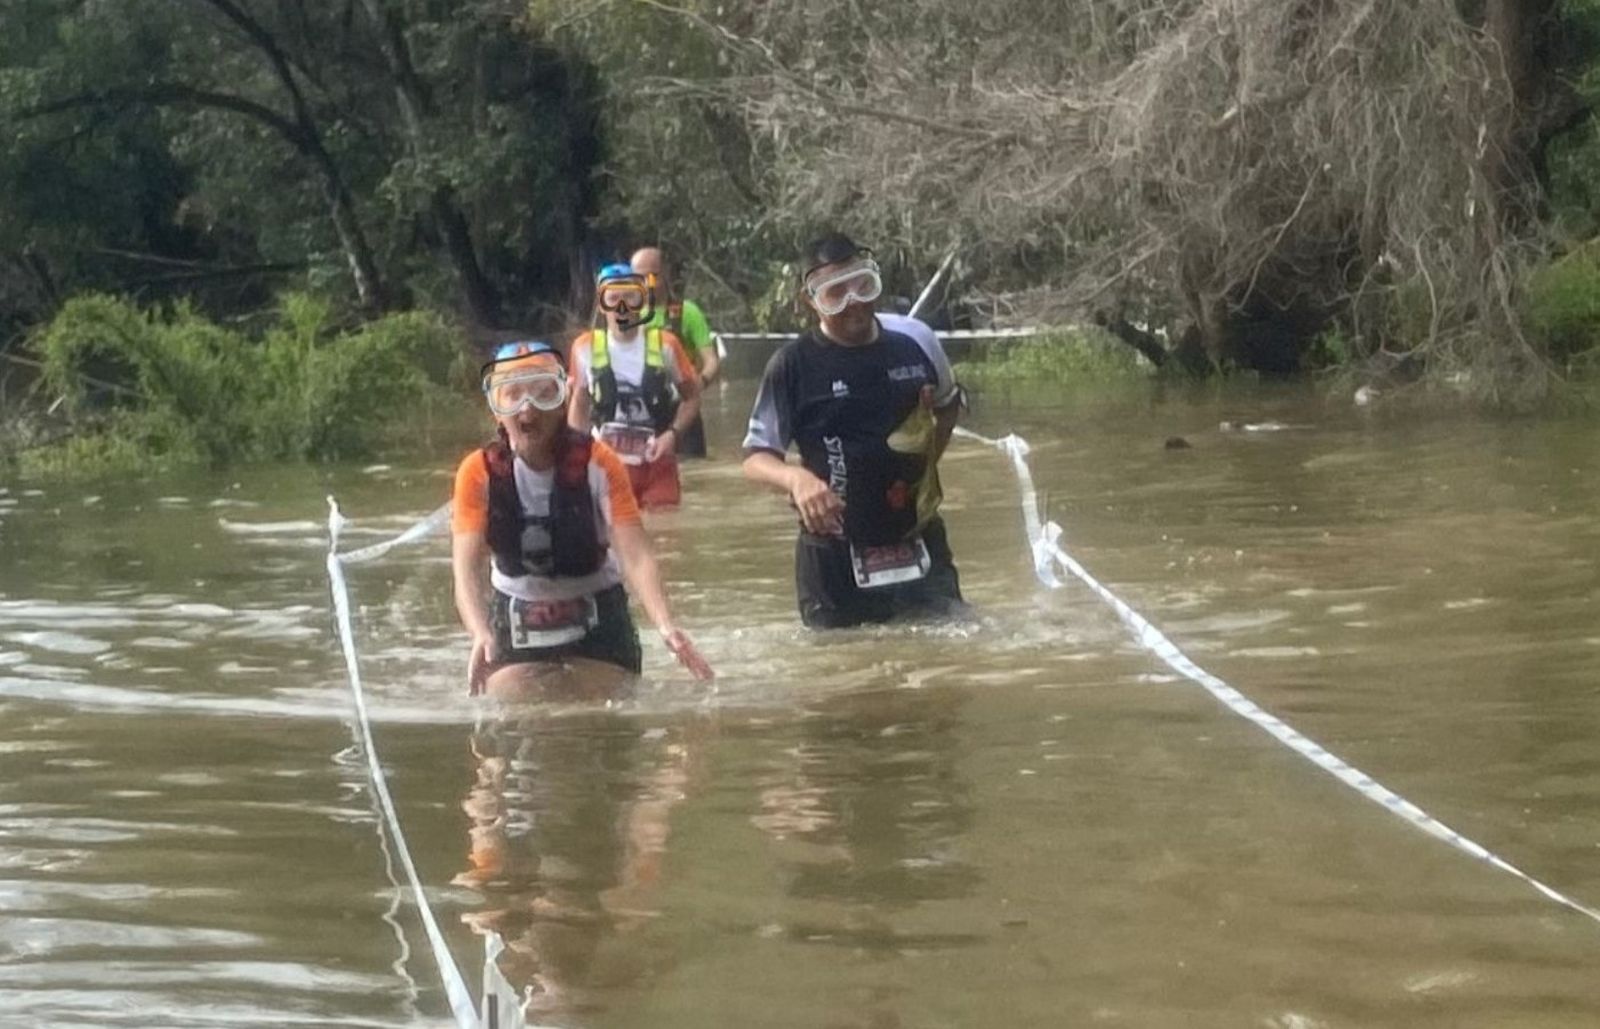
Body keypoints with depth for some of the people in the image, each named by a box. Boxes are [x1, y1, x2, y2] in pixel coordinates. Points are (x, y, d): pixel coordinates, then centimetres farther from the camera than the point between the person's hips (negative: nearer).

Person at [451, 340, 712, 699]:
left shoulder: (597, 464, -17)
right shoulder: (479, 473, -15)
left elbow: (635, 556, -26)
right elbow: (467, 568, -25)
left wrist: (665, 626, -44)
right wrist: (480, 635, -46)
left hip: (596, 615, 0)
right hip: (516, 622, 0)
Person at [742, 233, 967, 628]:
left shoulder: (915, 343, 1)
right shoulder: (793, 365, -9)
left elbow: (948, 405, 23)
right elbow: (756, 459, -8)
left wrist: (927, 464, 11)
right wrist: (796, 478, -29)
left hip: (916, 543, 2)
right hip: (835, 555, -2)